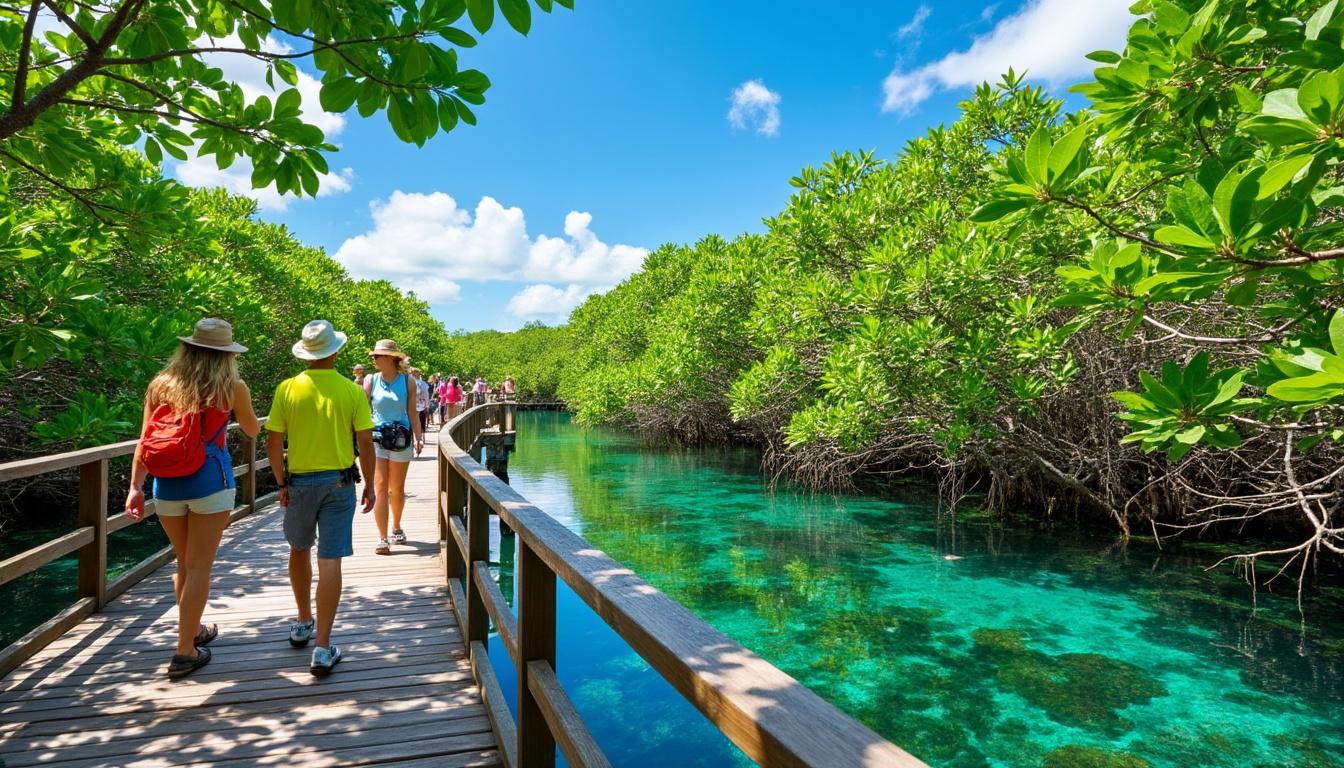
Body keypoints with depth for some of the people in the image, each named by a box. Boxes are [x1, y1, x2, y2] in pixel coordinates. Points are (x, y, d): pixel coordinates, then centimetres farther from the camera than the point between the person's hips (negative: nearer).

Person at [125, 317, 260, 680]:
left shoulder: (161, 385, 5)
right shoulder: (231, 387, -4)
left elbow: (145, 441, 2)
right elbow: (253, 431, 11)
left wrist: (135, 486, 5)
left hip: (167, 484, 4)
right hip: (210, 481, -4)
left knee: (184, 564, 20)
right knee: (199, 567, 4)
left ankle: (193, 630, 37)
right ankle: (185, 652, 8)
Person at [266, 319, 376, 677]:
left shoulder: (287, 389, -5)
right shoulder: (352, 391, -8)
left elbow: (273, 442, -4)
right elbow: (366, 443, -8)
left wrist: (281, 483, 7)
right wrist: (370, 485, 2)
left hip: (299, 482, 2)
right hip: (339, 482, -2)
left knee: (299, 549, 23)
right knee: (329, 561, -1)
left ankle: (304, 624, 39)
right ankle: (323, 649, 0)